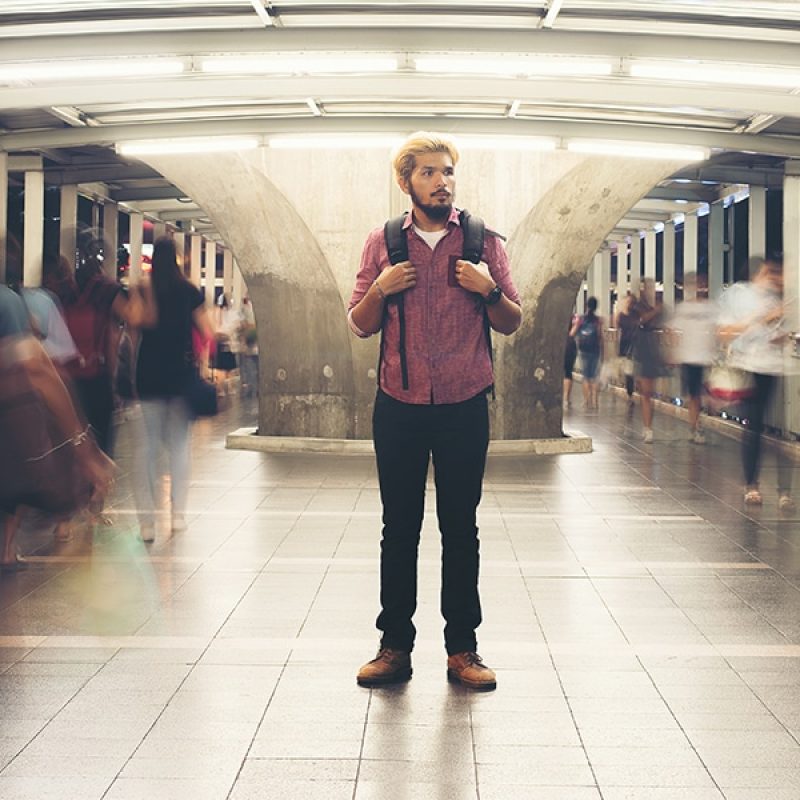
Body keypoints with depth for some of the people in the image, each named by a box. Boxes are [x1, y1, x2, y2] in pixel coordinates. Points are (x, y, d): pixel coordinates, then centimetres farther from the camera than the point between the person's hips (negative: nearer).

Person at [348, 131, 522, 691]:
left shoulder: (483, 241, 5)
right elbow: (360, 326, 10)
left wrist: (489, 291, -11)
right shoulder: (382, 242, 6)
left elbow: (512, 323, 8)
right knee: (399, 527, 5)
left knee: (461, 528, 4)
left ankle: (463, 648, 11)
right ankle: (395, 645, 12)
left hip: (464, 408, 0)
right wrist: (380, 290, -9)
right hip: (399, 408, 1)